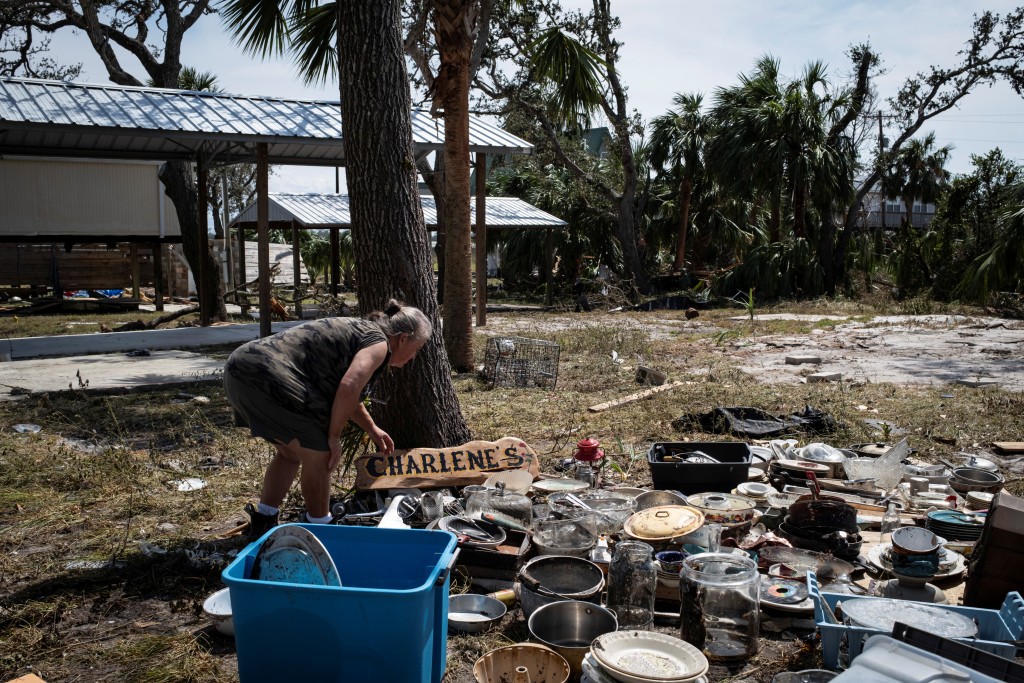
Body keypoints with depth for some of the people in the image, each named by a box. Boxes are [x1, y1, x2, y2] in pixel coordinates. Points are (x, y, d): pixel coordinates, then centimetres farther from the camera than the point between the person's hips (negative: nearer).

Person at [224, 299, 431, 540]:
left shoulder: (359, 330, 24)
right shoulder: (378, 342, -3)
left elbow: (343, 393, 38)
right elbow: (348, 389, -21)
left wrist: (372, 429, 43)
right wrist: (334, 436, -7)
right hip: (267, 375, -10)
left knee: (290, 453, 23)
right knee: (319, 455, 2)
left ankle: (263, 524, 27)